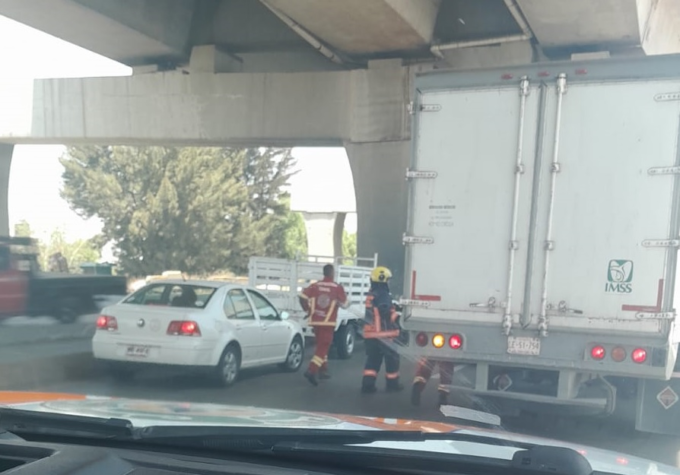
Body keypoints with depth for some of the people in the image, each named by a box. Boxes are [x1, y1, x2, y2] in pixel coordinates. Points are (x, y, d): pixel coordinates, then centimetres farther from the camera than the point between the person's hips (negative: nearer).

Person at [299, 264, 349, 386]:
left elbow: (302, 296, -4)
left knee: (322, 345, 20)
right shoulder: (337, 287, -6)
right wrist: (347, 302, 21)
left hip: (315, 321, 5)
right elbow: (344, 304, -2)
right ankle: (312, 370, -21)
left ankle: (323, 370, 26)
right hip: (328, 322, -5)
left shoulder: (315, 286, 4)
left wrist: (308, 310, 9)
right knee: (323, 347, -6)